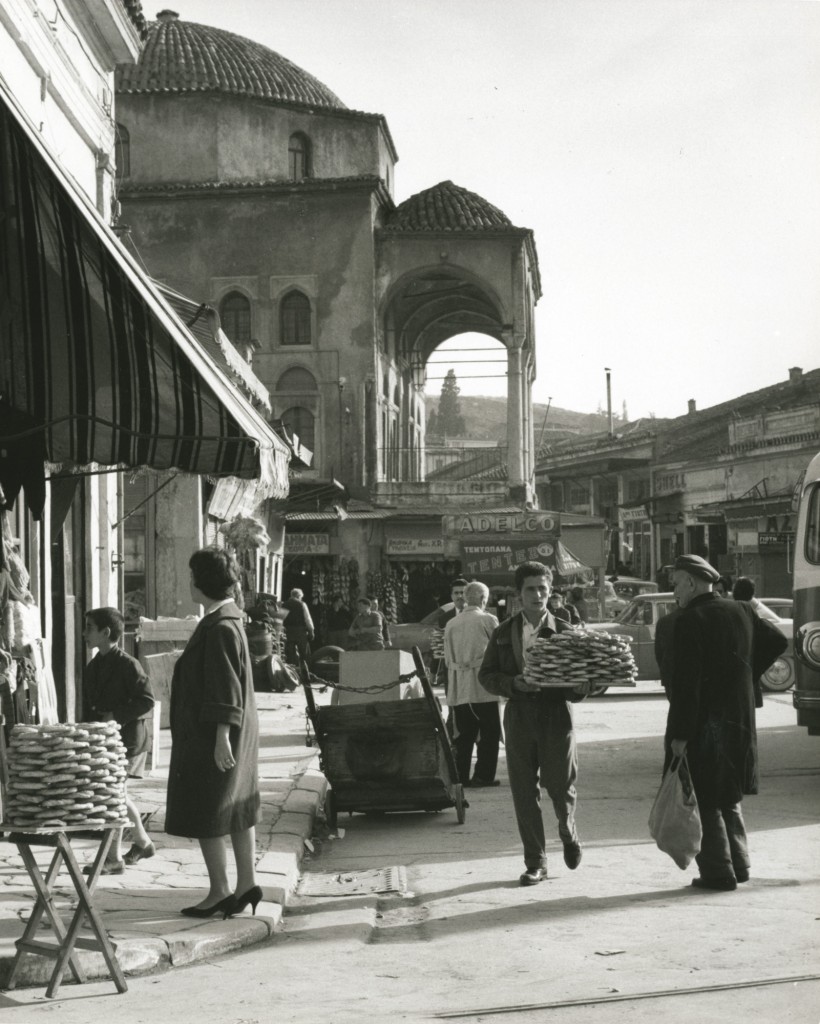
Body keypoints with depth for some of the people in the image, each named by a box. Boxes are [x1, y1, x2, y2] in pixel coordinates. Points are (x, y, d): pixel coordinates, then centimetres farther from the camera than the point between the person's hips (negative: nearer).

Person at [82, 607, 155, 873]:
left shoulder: (128, 665, -15)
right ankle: (143, 843, 32)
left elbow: (146, 700, -18)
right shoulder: (93, 666, 9)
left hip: (128, 737, -8)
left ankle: (114, 857, -7)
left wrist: (115, 716, -21)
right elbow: (89, 702, 17)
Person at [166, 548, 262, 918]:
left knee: (204, 816, -1)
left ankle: (219, 891, 4)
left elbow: (226, 689, -23)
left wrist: (221, 737, -24)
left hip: (211, 735, -10)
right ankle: (246, 884, 17)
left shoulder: (220, 629, -20)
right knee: (238, 809, 12)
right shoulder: (227, 620, 10)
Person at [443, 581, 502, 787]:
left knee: (463, 733, 10)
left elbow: (448, 659, 11)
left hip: (458, 687, 4)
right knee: (489, 732, 4)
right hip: (483, 684, -4)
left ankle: (460, 775, 8)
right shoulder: (488, 620, -6)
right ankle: (483, 775, 1)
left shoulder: (451, 624, 7)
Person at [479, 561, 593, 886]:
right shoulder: (503, 633, 9)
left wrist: (579, 688, -18)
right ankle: (535, 863, 12)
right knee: (524, 793, 2)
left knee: (561, 786, 0)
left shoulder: (564, 632, 4)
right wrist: (514, 684, -11)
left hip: (556, 717, -2)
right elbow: (486, 675, 7)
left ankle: (569, 834, 33)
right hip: (519, 719, 2)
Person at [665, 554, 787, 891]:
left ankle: (717, 872, 1)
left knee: (705, 800, 1)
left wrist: (679, 734, -17)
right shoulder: (741, 612, 7)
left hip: (704, 724, -7)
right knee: (728, 798, 20)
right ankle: (738, 865, 22)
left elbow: (685, 684, -18)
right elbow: (777, 641, 15)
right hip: (739, 720, 7)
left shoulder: (688, 622, -14)